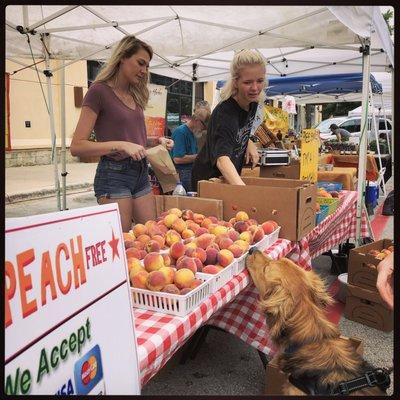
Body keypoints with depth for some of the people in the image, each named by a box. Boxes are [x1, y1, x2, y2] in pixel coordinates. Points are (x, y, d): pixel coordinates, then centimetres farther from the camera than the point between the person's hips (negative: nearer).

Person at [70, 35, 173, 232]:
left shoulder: (135, 95, 13)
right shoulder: (99, 90, -7)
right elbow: (77, 147, -13)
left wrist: (157, 140, 6)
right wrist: (120, 145, -23)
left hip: (141, 172, 7)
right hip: (114, 174, -7)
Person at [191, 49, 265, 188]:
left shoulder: (252, 102, -8)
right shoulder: (225, 113, -32)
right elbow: (222, 159, -47)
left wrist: (248, 142, -8)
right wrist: (243, 189, -64)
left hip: (230, 177, 7)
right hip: (208, 177, -7)